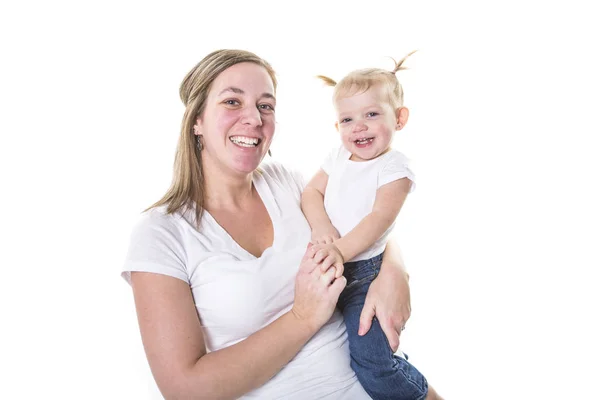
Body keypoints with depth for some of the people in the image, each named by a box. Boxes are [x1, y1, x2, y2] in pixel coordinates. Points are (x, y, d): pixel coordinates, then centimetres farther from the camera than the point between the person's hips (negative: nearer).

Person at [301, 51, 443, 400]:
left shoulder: (394, 167, -9)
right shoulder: (339, 157, 10)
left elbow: (379, 218, -19)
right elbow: (312, 192, 3)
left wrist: (341, 250, -29)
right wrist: (321, 228, -15)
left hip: (364, 269, -7)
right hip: (326, 265, 7)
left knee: (372, 364, -11)